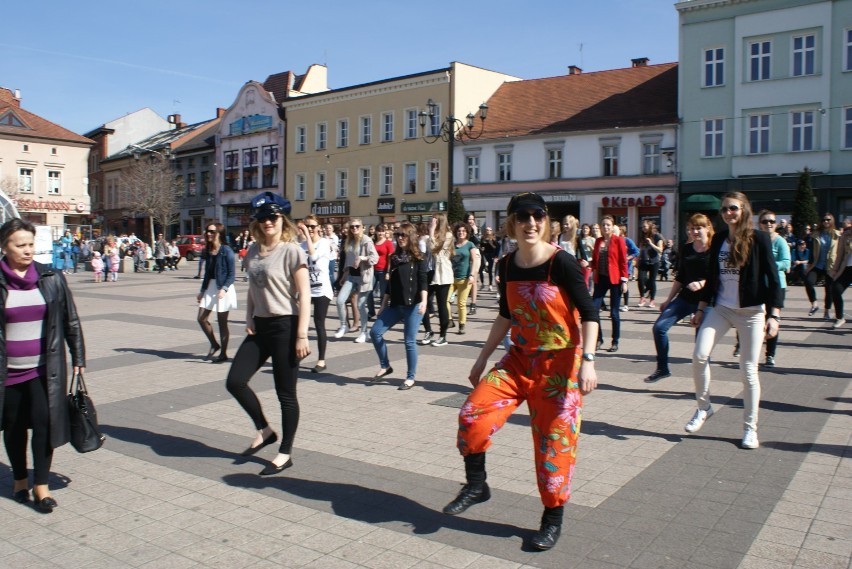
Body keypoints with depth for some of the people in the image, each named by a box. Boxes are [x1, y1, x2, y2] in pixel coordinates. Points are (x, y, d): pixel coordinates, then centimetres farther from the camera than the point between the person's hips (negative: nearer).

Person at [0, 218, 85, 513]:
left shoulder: (52, 279, 0)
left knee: (44, 422, -5)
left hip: (44, 369, 0)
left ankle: (41, 486, 8)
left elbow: (71, 321, 6)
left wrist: (78, 358, 6)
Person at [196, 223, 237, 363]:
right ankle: (214, 345, 24)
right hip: (210, 287, 7)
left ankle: (223, 354, 13)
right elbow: (207, 272, 17)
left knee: (222, 322, 1)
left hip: (223, 288, -7)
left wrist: (224, 289, -26)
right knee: (201, 318, 4)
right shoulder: (208, 251, 9)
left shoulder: (226, 251, -12)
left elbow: (232, 274, -13)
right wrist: (202, 291, 16)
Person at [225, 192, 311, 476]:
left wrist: (302, 336, -17)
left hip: (285, 326, -7)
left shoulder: (292, 251, -11)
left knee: (285, 393, 2)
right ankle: (264, 430, 23)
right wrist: (249, 320, 4)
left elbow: (304, 295, -13)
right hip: (260, 326, 7)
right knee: (235, 381, 1)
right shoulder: (253, 250, 9)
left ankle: (285, 453, 17)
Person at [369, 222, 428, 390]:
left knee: (410, 341, -3)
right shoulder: (394, 257, 13)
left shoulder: (418, 258, -3)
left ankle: (410, 377, 10)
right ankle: (385, 366, 15)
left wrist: (424, 301, -25)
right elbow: (390, 283, 16)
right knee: (375, 332, -1)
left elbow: (423, 282, -11)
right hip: (395, 305, 6)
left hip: (413, 306, -6)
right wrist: (383, 305, 15)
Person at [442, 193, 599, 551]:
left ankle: (553, 519, 22)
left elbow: (589, 314, -14)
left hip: (559, 363, -5)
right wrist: (482, 358, 16)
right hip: (520, 359, 5)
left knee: (554, 440, 2)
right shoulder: (506, 266, 1)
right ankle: (476, 485, 11)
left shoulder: (561, 263, -16)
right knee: (474, 412, -11)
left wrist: (587, 361, -25)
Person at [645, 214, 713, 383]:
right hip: (685, 298, 5)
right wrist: (668, 300, 17)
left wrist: (703, 283, -25)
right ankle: (662, 368, 9)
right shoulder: (686, 249, 9)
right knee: (659, 326, -6)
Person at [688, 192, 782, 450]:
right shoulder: (719, 240, 7)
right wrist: (701, 309, 12)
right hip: (721, 308, 4)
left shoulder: (758, 238, -6)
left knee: (748, 370, 0)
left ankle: (750, 428, 15)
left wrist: (773, 315, -14)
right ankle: (703, 407, 9)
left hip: (752, 312, -4)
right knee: (699, 355, -13)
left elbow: (772, 278, -7)